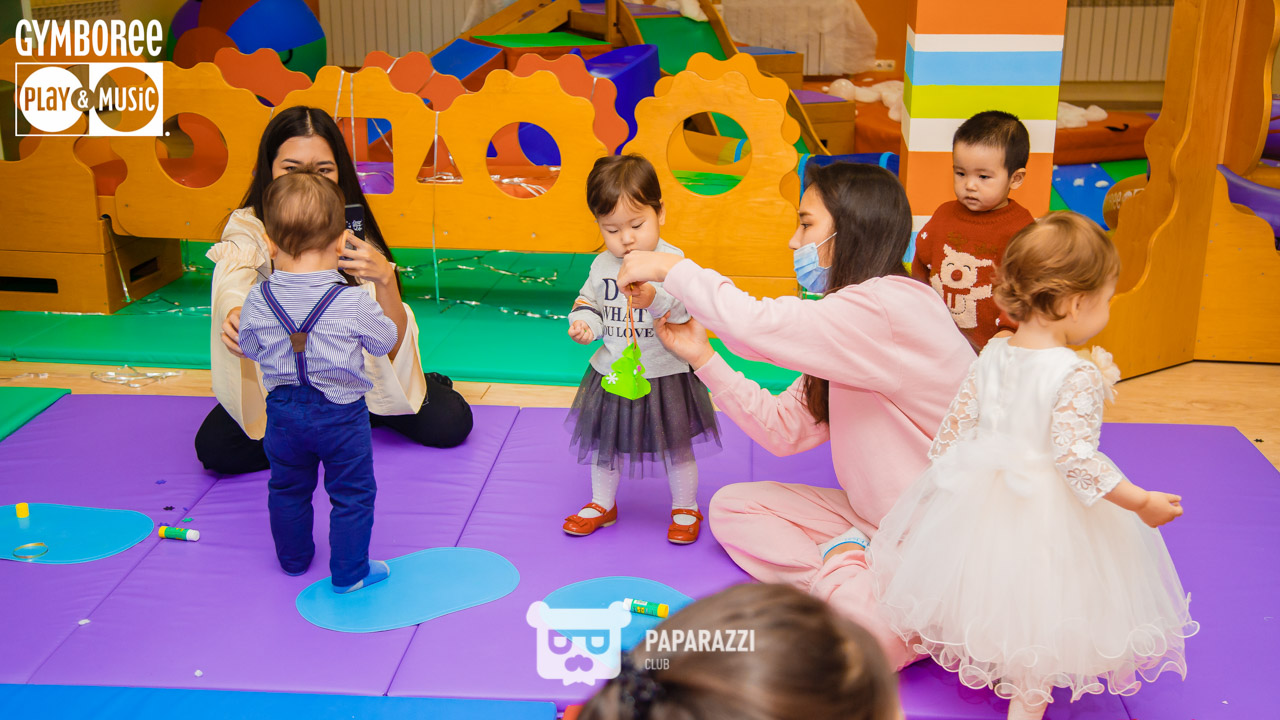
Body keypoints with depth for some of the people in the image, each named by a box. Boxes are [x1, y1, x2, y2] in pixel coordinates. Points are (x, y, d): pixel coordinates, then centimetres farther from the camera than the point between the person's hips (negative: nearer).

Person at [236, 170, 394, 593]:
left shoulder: (258, 301, -13)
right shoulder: (354, 303, -22)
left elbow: (248, 348, 4)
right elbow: (386, 342, -5)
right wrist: (384, 291, 10)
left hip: (283, 410, 3)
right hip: (341, 414, -3)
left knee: (287, 488, 25)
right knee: (352, 493, 14)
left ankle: (294, 558, 42)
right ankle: (349, 572, 23)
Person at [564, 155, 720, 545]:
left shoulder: (673, 262, -17)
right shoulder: (602, 265, 0)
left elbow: (689, 310, -29)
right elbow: (589, 301, 15)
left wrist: (656, 300, -46)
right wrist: (584, 324, -5)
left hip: (665, 374, -5)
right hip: (611, 374, 5)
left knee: (676, 446, 10)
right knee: (604, 442, 18)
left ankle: (686, 509, 31)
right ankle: (603, 504, 39)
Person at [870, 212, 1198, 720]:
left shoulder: (992, 355, -4)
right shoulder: (1079, 376, -24)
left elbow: (955, 425, 1)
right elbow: (1075, 455, -26)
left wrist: (943, 474, 16)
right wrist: (1141, 502, -17)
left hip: (981, 501, 6)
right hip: (1048, 513, -6)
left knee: (994, 587, 25)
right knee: (1042, 606, 11)